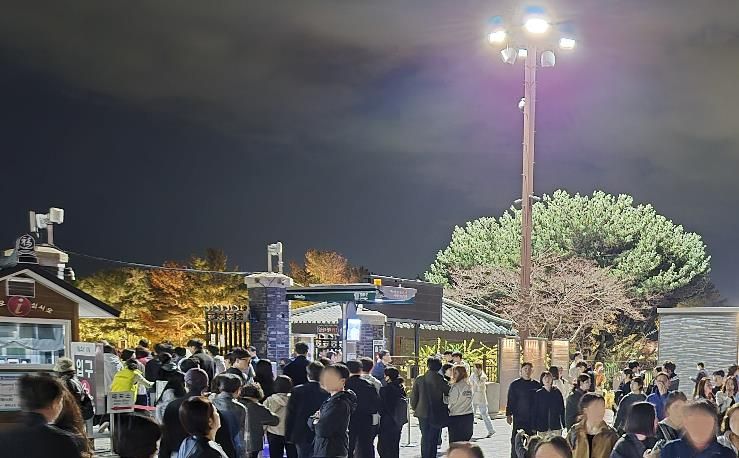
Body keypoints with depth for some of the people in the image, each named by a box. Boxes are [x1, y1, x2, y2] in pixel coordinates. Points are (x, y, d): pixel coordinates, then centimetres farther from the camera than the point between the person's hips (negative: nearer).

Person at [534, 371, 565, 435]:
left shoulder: (557, 392, 6)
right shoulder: (538, 394, 3)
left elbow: (562, 409, 9)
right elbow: (535, 410, 3)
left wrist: (564, 424, 4)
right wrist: (534, 426, -1)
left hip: (556, 426, 1)